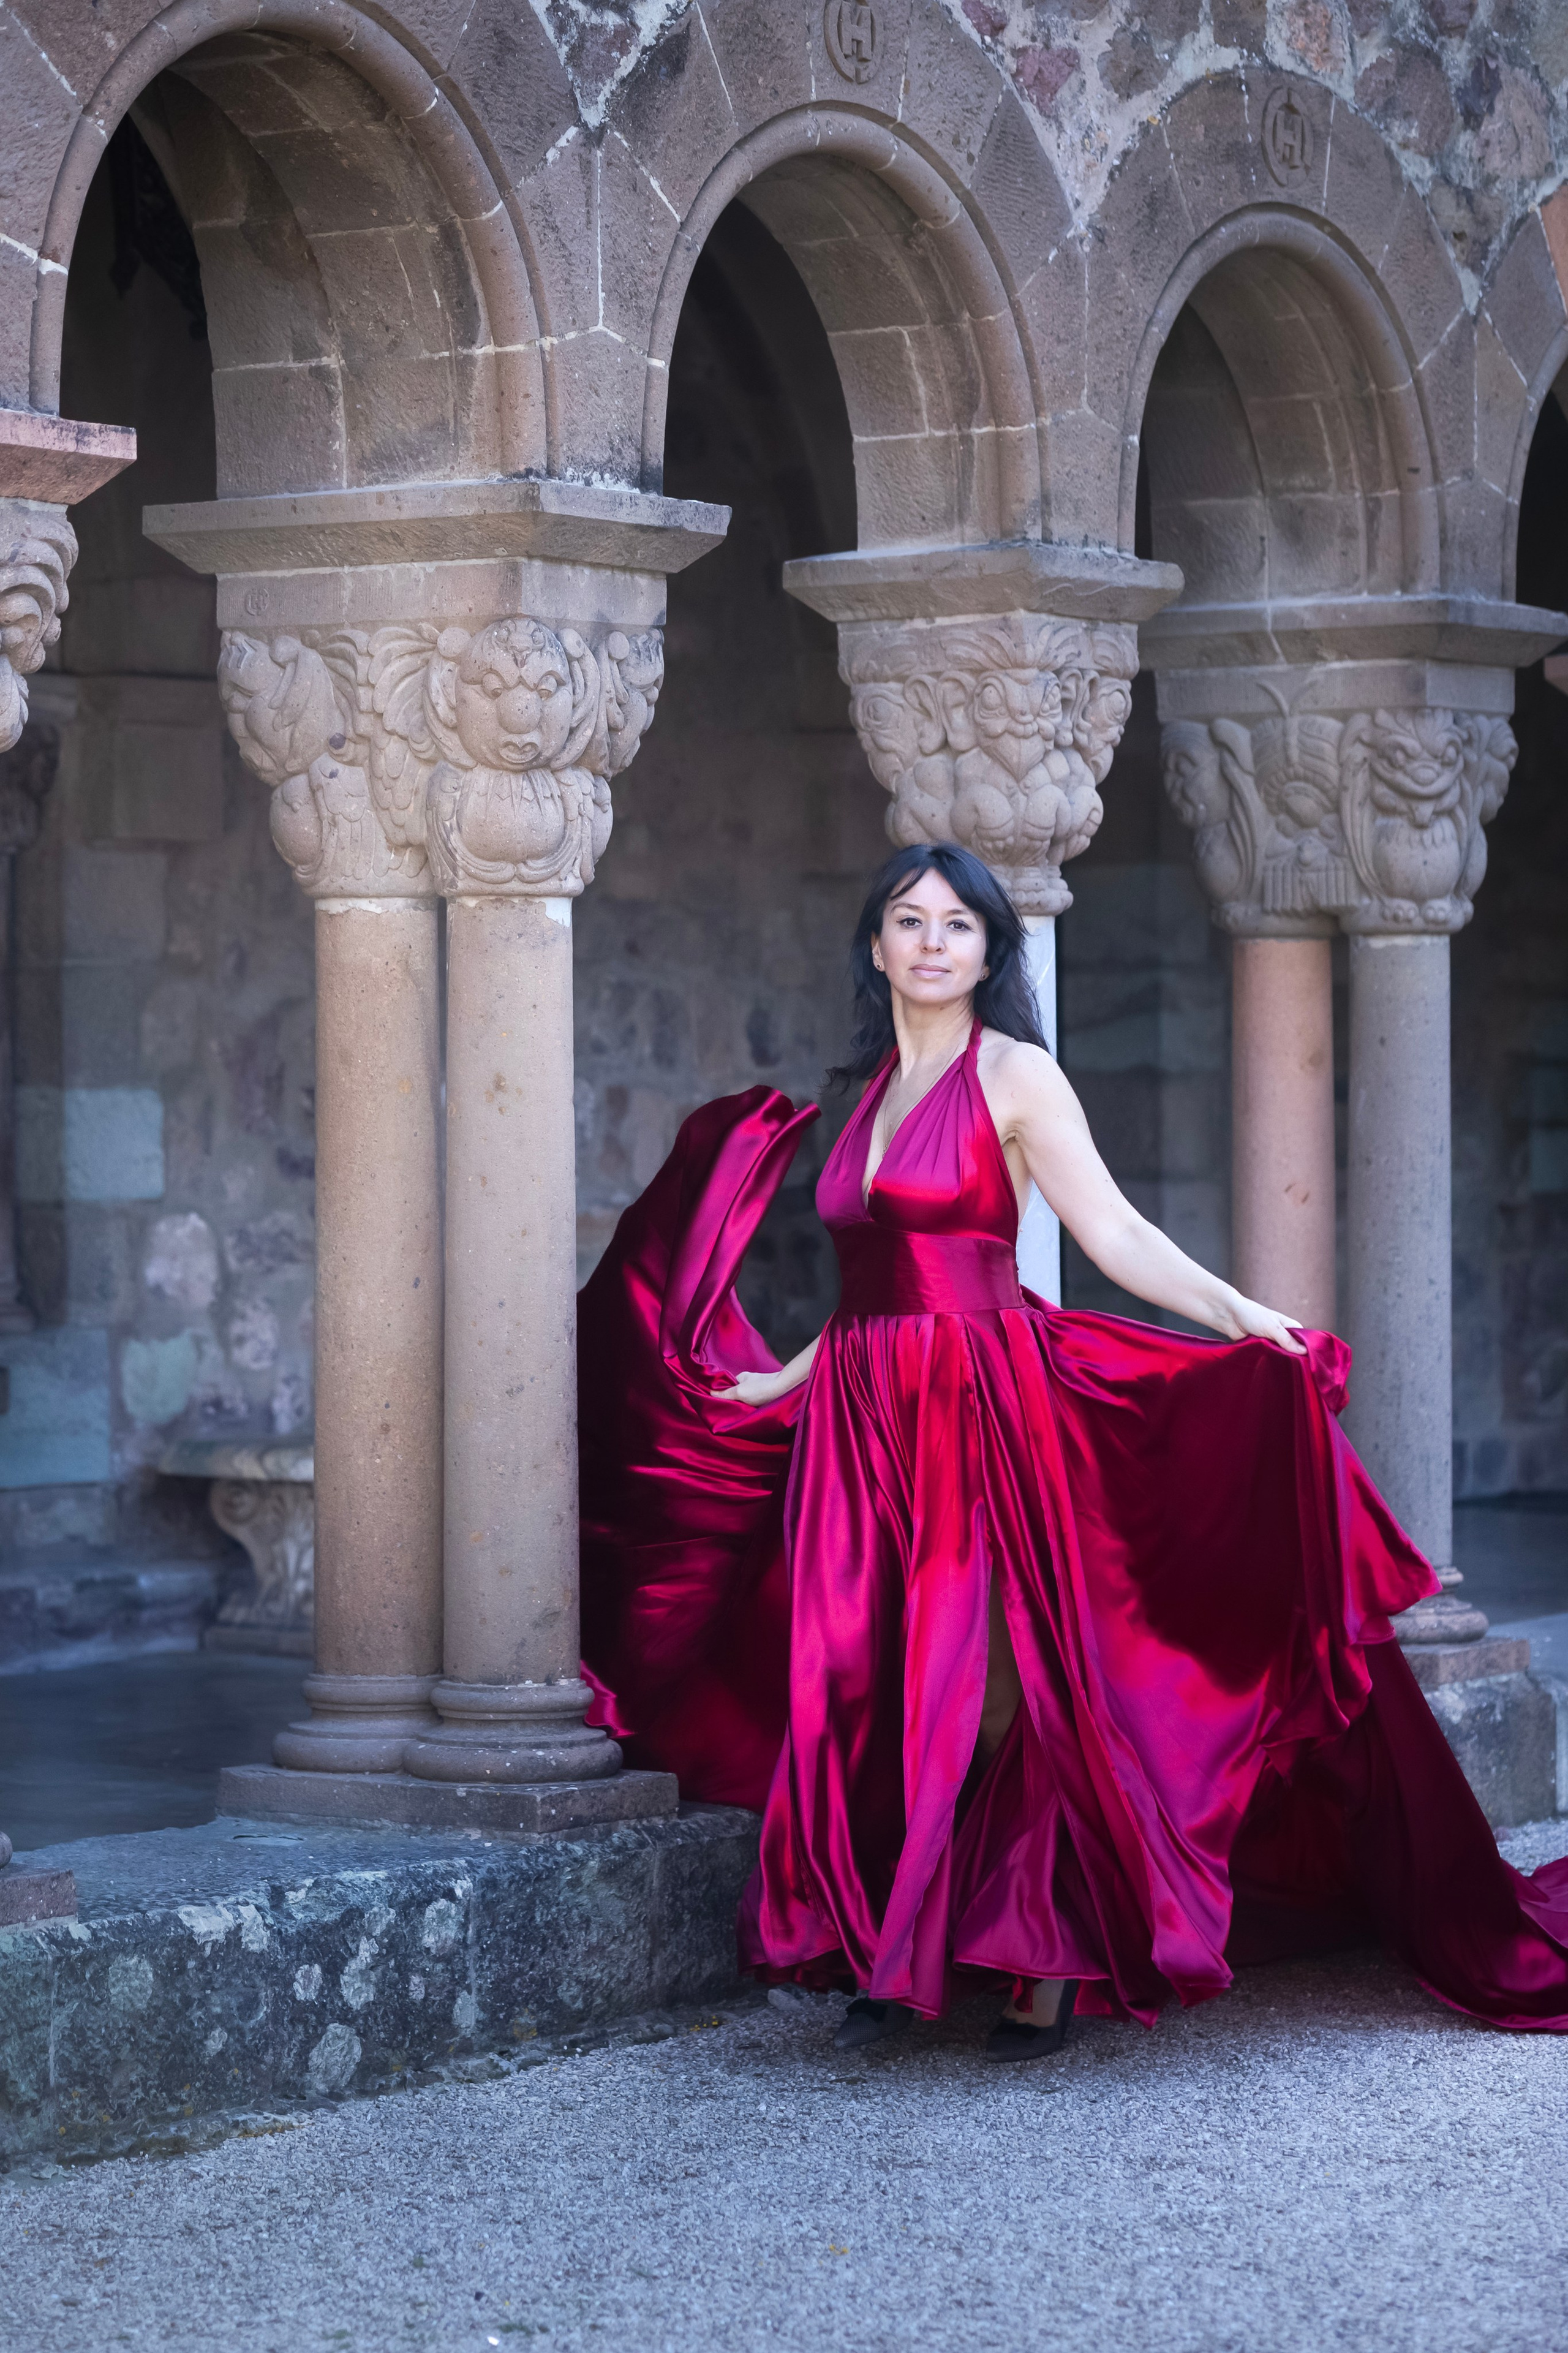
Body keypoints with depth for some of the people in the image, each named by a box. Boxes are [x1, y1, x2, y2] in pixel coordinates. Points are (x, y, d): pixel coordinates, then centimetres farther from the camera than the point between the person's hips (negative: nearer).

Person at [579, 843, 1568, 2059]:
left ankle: (1047, 1969, -2)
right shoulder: (876, 1090, 17)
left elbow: (1115, 1232, -10)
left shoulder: (1014, 1076, -1)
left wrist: (1240, 1315, -23)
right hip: (866, 1414, 6)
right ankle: (894, 1961, 9)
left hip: (987, 1408, -6)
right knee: (866, 1690, 2)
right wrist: (782, 1380, 28)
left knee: (1001, 1685, -8)